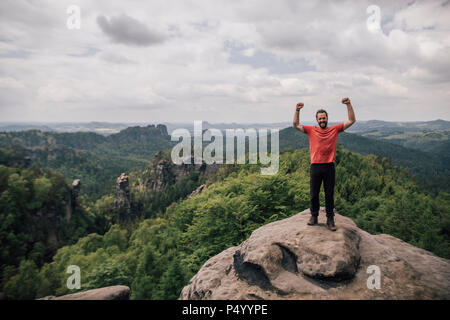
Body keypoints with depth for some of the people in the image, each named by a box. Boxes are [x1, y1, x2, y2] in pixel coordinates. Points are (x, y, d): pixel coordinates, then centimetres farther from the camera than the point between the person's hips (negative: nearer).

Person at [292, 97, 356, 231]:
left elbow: (351, 121, 6)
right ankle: (314, 216, 22)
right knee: (313, 194, 7)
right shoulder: (311, 130, 7)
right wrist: (297, 110, -7)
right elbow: (296, 125, 3)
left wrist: (349, 105, -2)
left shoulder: (335, 129, 8)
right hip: (315, 166, 0)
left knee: (329, 194, 6)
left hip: (329, 167, 0)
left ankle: (330, 219, 16)